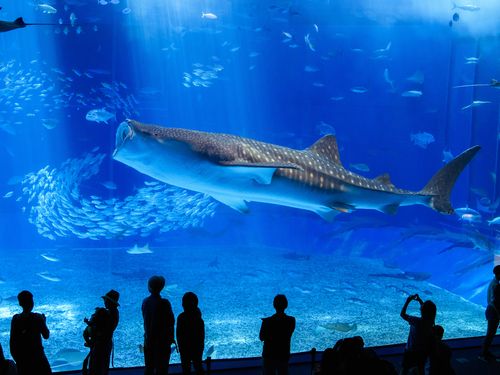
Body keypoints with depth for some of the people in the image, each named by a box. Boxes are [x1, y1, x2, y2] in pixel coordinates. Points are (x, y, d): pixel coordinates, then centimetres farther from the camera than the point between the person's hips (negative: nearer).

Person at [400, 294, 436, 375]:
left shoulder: (416, 321, -32)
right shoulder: (431, 320, -15)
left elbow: (402, 314, -21)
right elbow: (428, 310, 7)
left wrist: (408, 301, -16)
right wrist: (419, 300, 5)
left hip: (411, 351, -5)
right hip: (423, 351, 5)